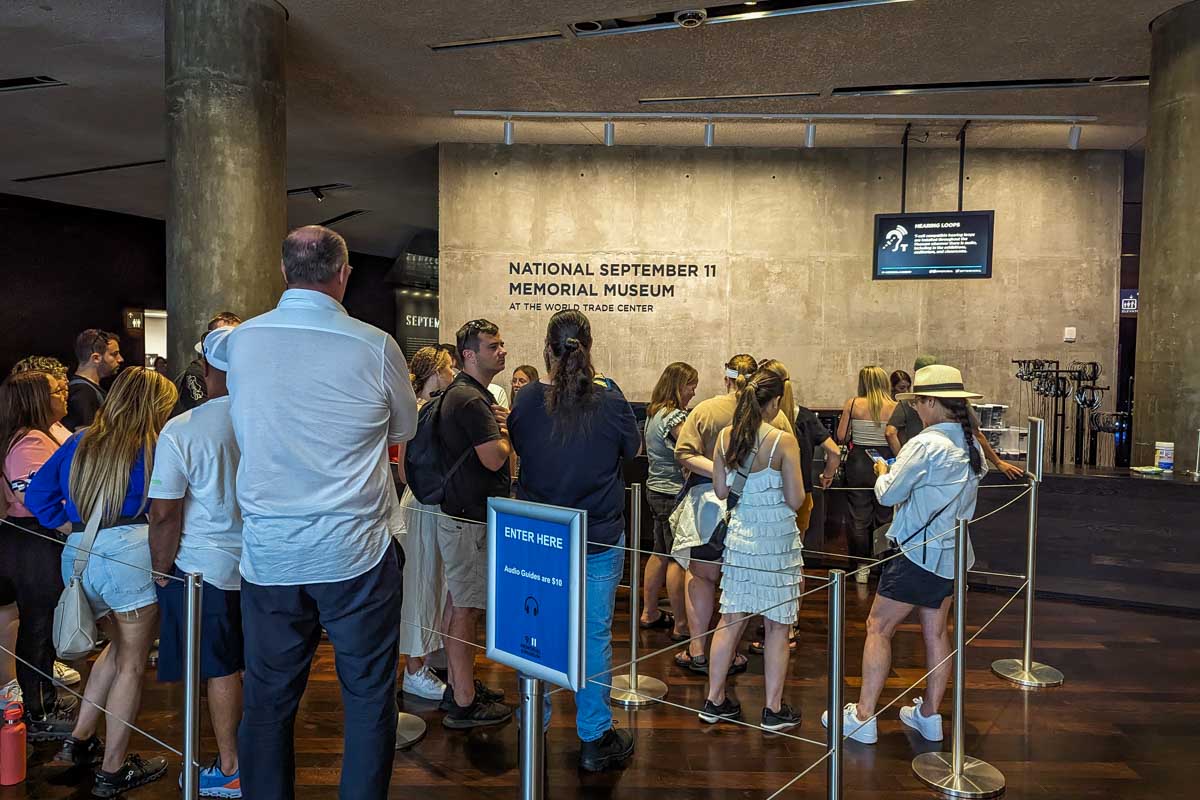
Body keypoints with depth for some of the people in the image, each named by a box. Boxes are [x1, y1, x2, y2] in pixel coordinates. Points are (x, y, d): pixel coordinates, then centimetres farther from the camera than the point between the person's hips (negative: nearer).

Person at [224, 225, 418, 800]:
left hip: (267, 553, 3)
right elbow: (404, 430, 7)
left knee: (268, 698, 14)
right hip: (356, 553, -3)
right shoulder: (374, 347, -10)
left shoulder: (242, 340, 0)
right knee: (369, 696, 11)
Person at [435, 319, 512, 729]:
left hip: (463, 513, 11)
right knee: (465, 607, -3)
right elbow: (494, 458, -24)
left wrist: (499, 425, 1)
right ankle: (464, 703, 7)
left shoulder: (473, 394, 15)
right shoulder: (470, 399, -19)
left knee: (457, 601, 17)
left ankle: (459, 684, 30)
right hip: (469, 518, -11)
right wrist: (505, 432, -4)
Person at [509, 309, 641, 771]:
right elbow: (633, 451, 5)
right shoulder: (610, 403, -13)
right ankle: (594, 739, 20)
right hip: (599, 539, -2)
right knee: (594, 634, 9)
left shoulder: (528, 400, -9)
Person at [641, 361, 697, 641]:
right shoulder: (675, 416, -17)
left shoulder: (654, 413, 12)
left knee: (660, 553, 18)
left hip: (656, 489, 10)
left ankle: (649, 613, 27)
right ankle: (681, 626, 3)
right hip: (674, 493, -10)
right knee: (679, 558, -3)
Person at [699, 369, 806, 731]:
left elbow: (720, 490, 5)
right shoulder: (783, 441, -15)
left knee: (730, 620, 14)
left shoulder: (726, 436, -1)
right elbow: (795, 501, -13)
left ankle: (714, 701, 23)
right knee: (778, 626, 8)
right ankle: (773, 710, 18)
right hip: (776, 539, -5)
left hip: (740, 535, 5)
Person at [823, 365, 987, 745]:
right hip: (953, 554, 9)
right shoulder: (971, 445, 6)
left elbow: (889, 494, -13)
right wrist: (903, 471, 12)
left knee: (878, 628, 0)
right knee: (936, 632, 16)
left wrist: (883, 472, 6)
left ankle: (863, 717, 4)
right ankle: (929, 715, 26)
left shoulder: (925, 445, -20)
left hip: (919, 553, -8)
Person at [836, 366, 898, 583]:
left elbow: (841, 437, -4)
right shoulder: (894, 407, -5)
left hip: (858, 461, 0)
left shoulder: (852, 404, -5)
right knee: (884, 516, 12)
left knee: (859, 517, 8)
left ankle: (861, 567, 14)